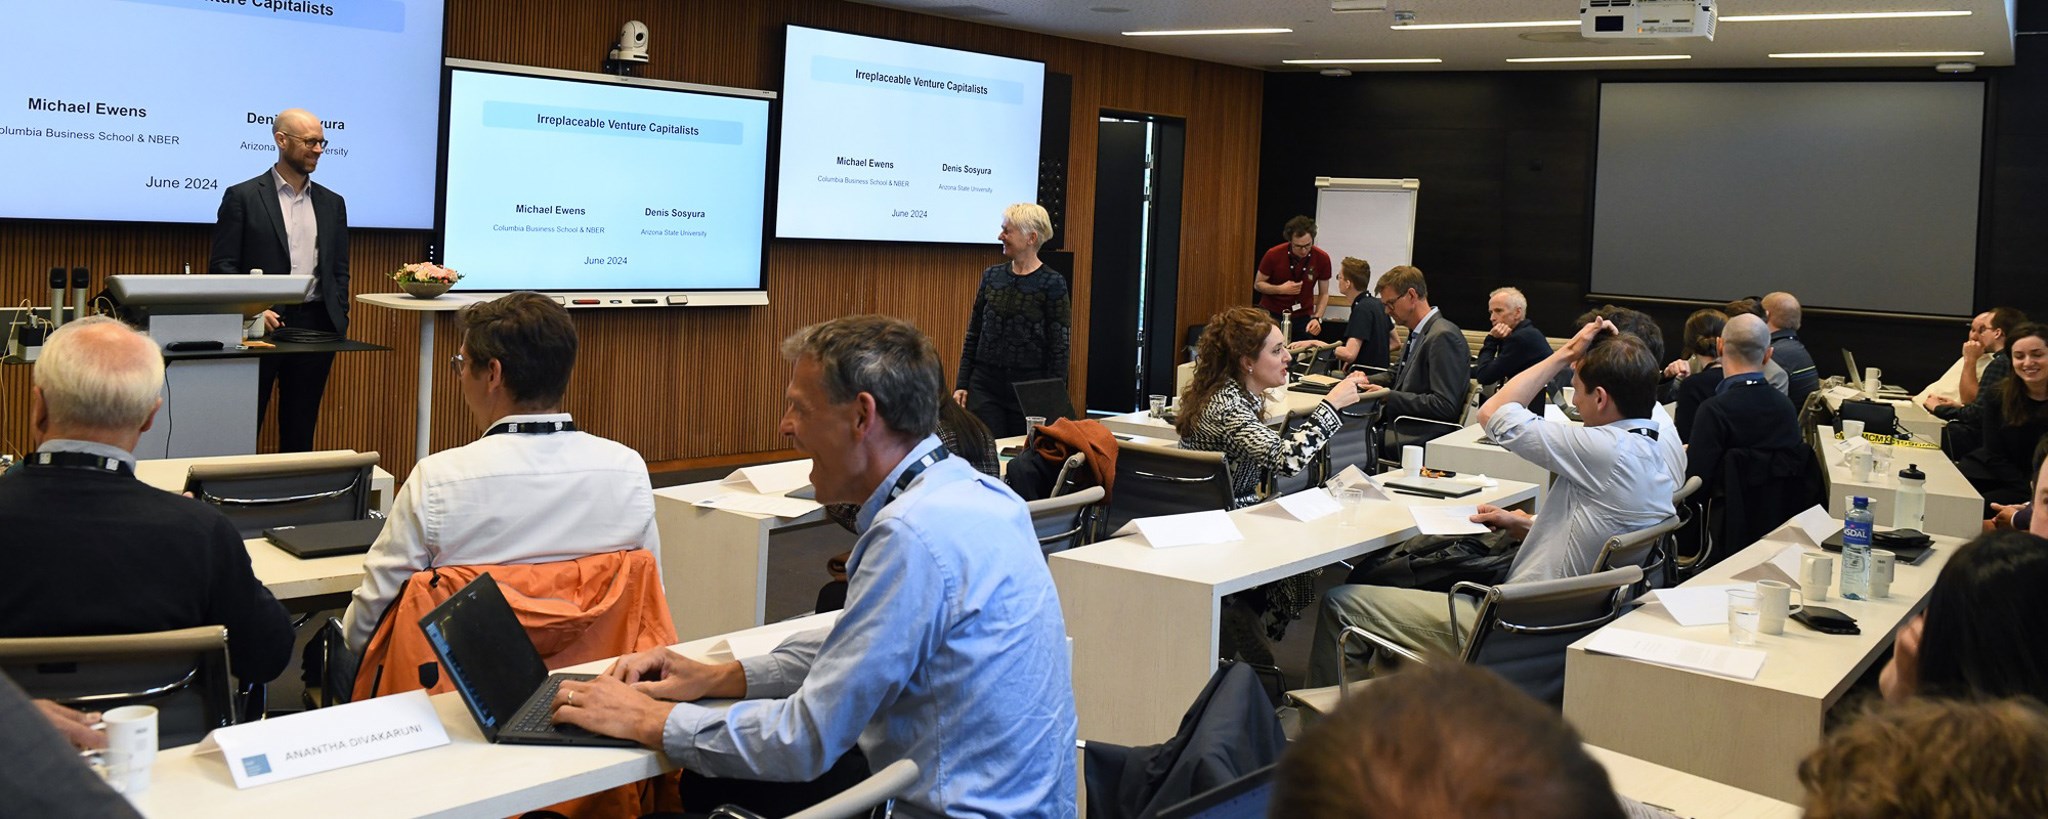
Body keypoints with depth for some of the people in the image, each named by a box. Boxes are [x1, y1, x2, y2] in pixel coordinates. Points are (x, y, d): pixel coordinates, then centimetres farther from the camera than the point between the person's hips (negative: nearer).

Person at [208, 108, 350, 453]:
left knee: (301, 428, 9)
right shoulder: (242, 197, 0)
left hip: (314, 326, 4)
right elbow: (222, 265, -3)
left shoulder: (332, 203, 13)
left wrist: (339, 324, 5)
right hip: (261, 323, -4)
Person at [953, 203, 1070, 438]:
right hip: (985, 385, 4)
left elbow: (1059, 348, -7)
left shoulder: (1052, 284, -7)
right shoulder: (992, 275, 7)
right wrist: (961, 384, 6)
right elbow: (973, 334, 11)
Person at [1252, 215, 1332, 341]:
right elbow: (1258, 284, -3)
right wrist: (1280, 289, -21)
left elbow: (1324, 294, -1)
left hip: (1302, 317, 1)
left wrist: (1316, 318, -17)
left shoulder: (1322, 258, -11)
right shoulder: (1273, 255, -16)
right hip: (1272, 314, -1)